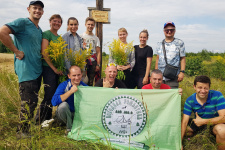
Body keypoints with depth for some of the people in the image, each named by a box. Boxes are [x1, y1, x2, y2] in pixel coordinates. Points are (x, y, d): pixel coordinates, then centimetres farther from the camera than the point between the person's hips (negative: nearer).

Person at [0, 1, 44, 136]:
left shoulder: (40, 30, 18)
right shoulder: (22, 22, -7)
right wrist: (17, 51, -16)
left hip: (37, 70, 8)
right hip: (26, 70, -8)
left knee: (32, 101, 15)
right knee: (29, 101, -6)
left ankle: (25, 128, 30)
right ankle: (23, 131, 12)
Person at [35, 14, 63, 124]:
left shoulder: (60, 37, 19)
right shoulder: (46, 34, -3)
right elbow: (44, 53, -13)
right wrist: (54, 68, -13)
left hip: (58, 69, 7)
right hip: (49, 68, -7)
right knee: (50, 95, -9)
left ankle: (47, 120, 22)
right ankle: (39, 121, 5)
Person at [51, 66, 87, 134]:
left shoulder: (85, 87, -7)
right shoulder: (63, 85, -14)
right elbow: (54, 102, -29)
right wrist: (70, 91, -32)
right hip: (64, 115, -1)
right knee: (63, 105, -34)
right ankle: (70, 127, -10)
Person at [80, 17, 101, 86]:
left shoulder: (96, 38, 13)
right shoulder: (81, 37, 5)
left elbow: (98, 52, 9)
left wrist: (98, 65, 1)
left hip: (93, 62, 3)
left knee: (90, 82, 5)